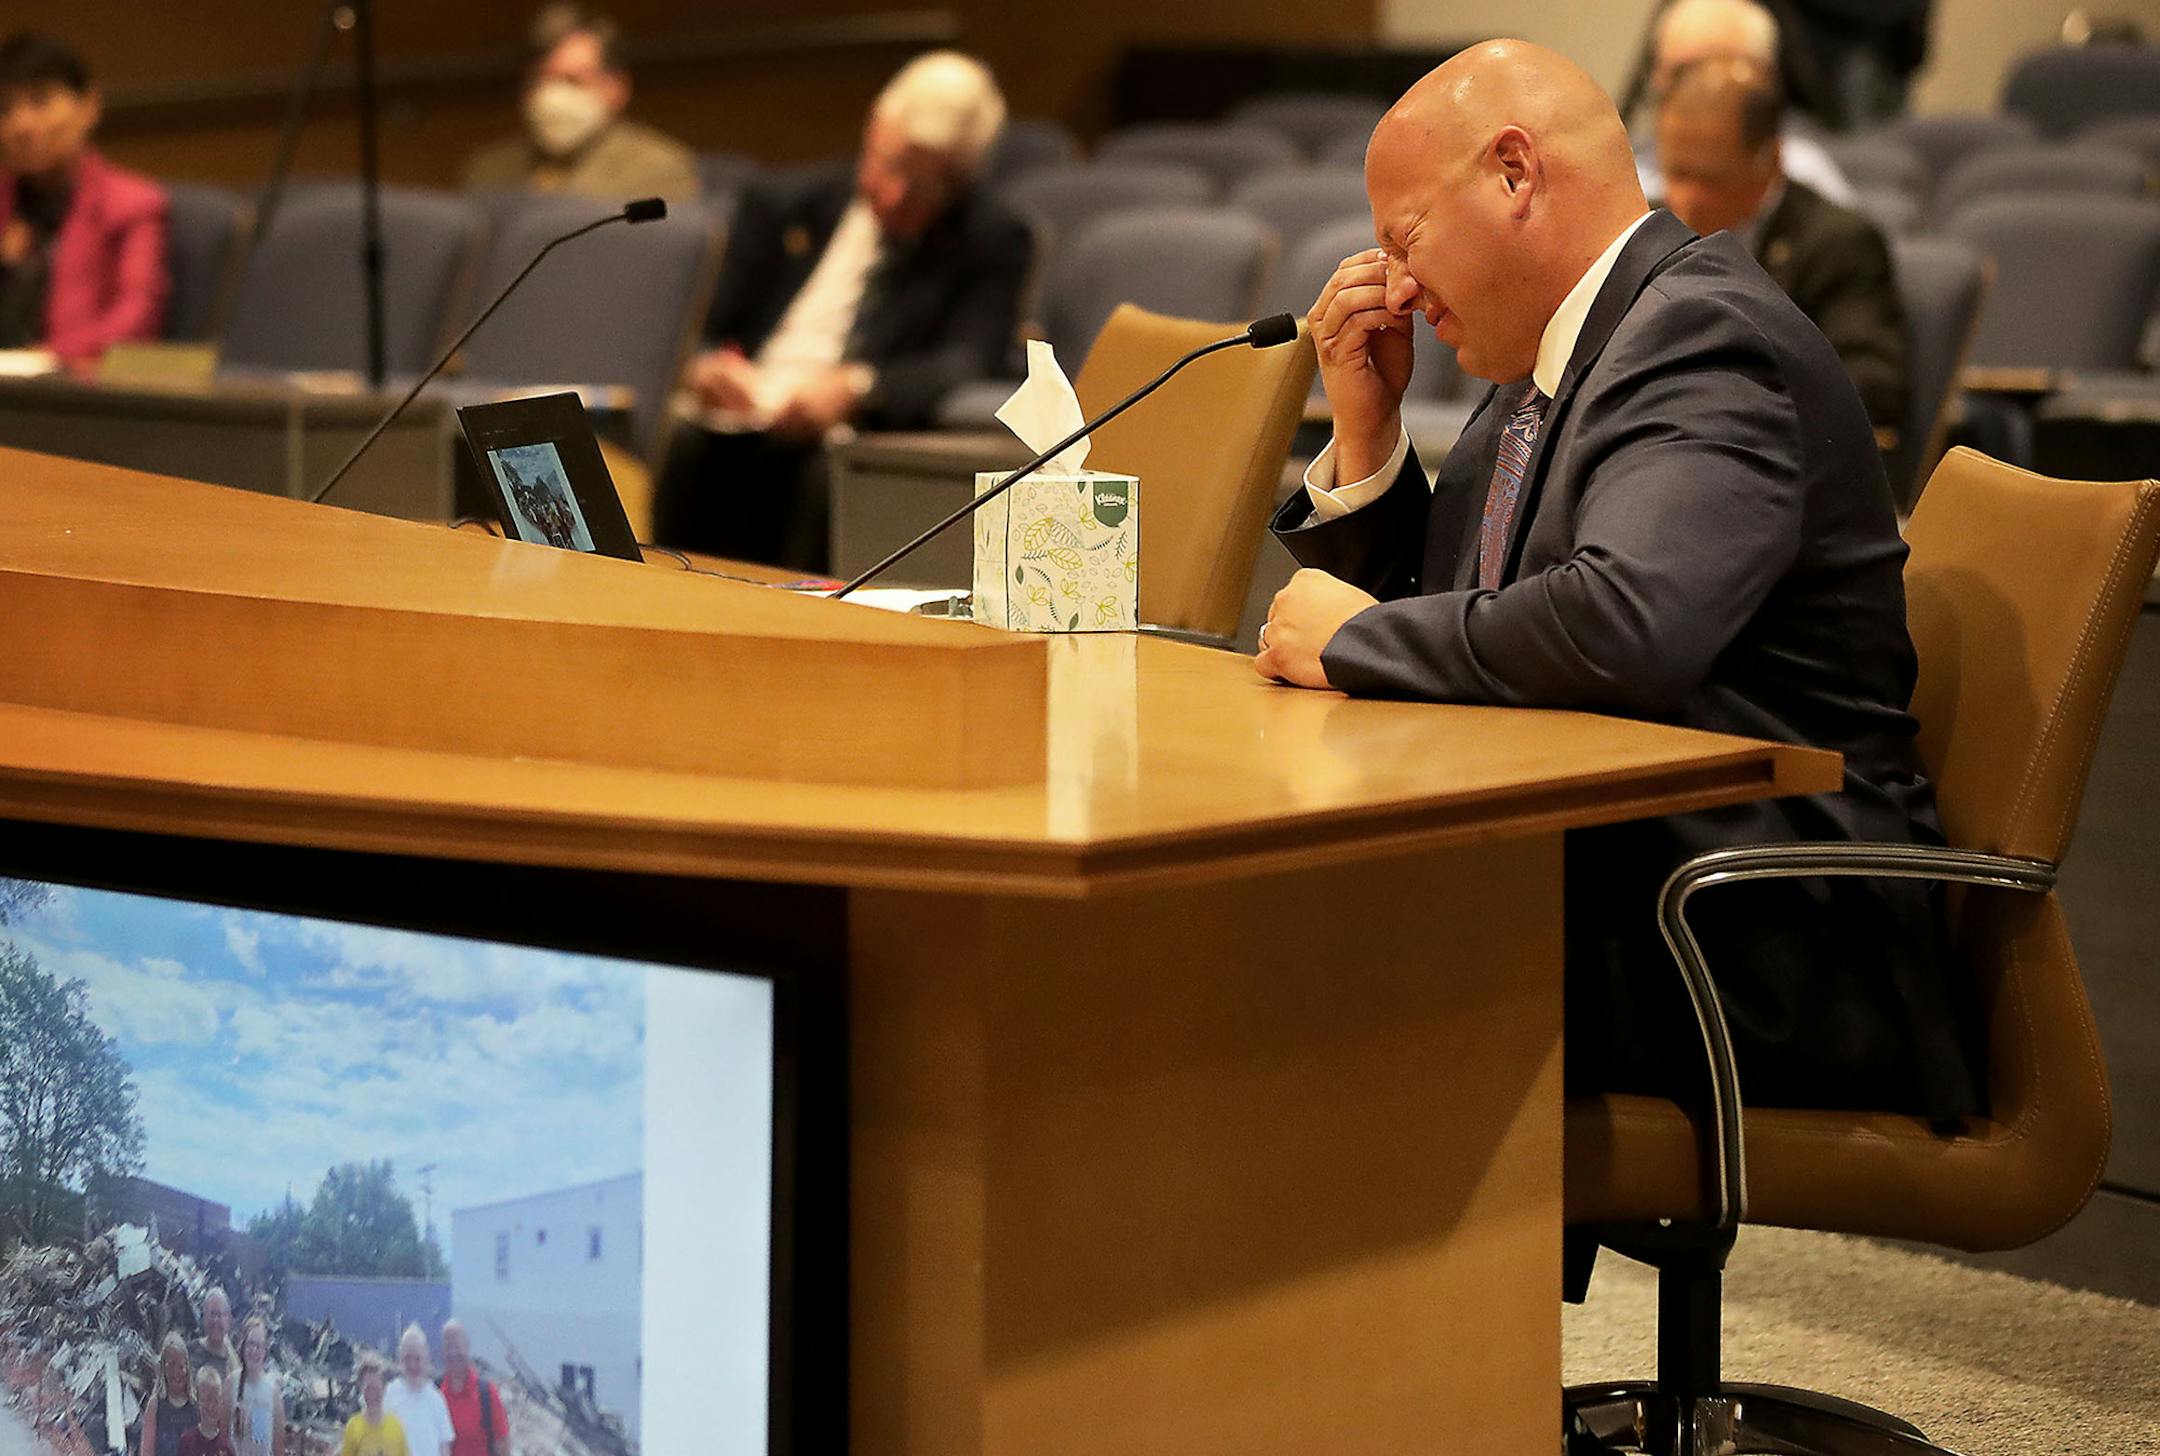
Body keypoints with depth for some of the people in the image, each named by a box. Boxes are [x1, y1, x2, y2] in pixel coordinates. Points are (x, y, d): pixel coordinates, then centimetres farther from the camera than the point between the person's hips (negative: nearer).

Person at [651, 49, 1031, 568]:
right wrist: (713, 369, -8)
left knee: (833, 470, -36)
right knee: (693, 447, -31)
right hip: (746, 427, 2)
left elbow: (966, 363, -6)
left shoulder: (993, 242, 9)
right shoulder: (781, 208, 18)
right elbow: (716, 340, 18)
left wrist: (857, 388, -24)